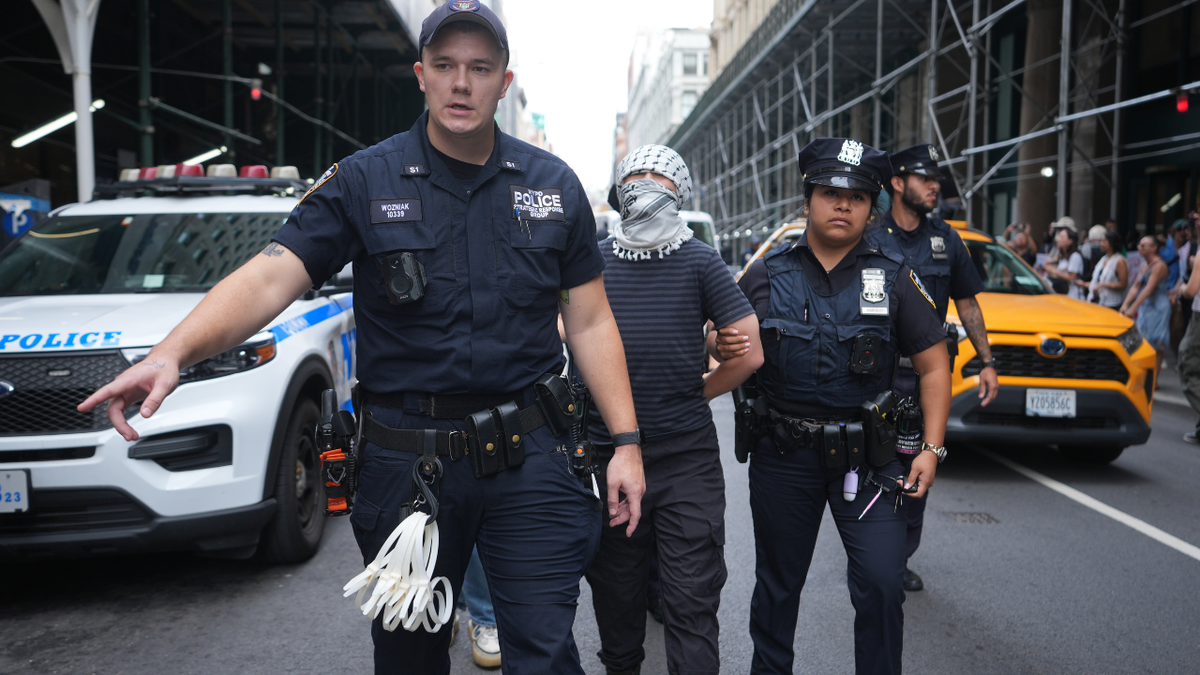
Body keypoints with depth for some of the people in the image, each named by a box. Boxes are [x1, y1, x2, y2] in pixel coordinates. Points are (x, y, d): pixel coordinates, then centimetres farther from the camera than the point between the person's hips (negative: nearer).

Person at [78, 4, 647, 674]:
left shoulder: (555, 185, 4)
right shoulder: (364, 183, -1)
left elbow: (591, 322, 6)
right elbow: (271, 276, -12)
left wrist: (626, 441, 0)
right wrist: (171, 353, -29)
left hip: (529, 456, 0)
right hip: (406, 460, 0)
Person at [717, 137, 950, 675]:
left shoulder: (894, 278, 1)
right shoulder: (766, 274, 1)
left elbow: (933, 365, 3)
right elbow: (723, 339, 9)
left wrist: (932, 448, -6)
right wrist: (721, 346, -16)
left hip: (869, 454, 0)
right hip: (783, 454, 1)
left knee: (882, 584, -8)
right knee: (777, 583, 14)